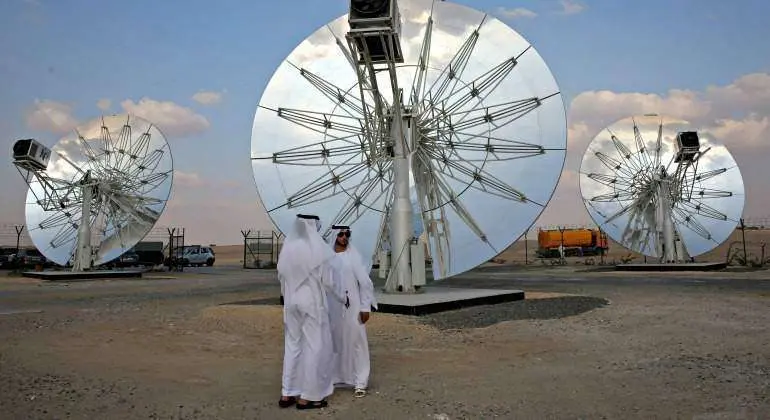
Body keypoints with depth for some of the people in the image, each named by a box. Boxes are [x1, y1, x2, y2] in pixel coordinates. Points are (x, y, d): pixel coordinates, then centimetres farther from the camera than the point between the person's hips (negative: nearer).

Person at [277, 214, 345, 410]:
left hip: (292, 302, 6)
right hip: (313, 302, -6)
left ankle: (287, 394, 17)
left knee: (292, 345, 14)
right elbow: (327, 281, -11)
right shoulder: (317, 249, -14)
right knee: (315, 347, 4)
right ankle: (307, 396, 8)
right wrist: (342, 298, 5)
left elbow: (281, 276, 8)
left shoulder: (287, 247, 2)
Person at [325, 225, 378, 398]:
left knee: (355, 341, -1)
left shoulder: (353, 255, -5)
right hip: (333, 306, 3)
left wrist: (365, 307, -7)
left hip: (352, 305, -3)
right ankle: (335, 376, 25)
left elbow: (365, 282, -4)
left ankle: (360, 382, 5)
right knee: (334, 341, 11)